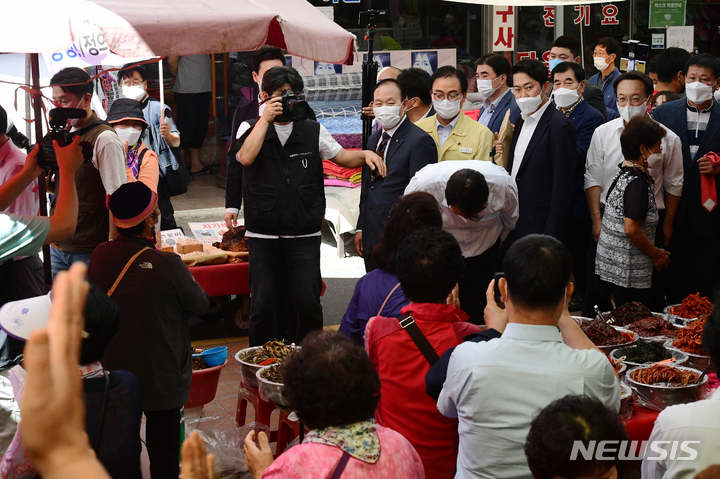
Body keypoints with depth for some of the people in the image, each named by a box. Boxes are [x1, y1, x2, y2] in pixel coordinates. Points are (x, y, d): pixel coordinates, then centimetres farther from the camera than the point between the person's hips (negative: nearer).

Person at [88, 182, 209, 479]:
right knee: (163, 447, 11)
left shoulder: (101, 255, -11)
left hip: (114, 372, 5)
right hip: (161, 376, -4)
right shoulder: (168, 265, -25)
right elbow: (200, 304, -10)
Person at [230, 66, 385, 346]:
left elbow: (341, 156, 16)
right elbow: (246, 157, -15)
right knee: (263, 304, 1)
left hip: (304, 234, 1)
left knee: (308, 302, -4)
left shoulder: (313, 131, 10)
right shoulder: (250, 129, 4)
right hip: (263, 235, -1)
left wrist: (365, 155, -4)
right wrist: (266, 118, -12)